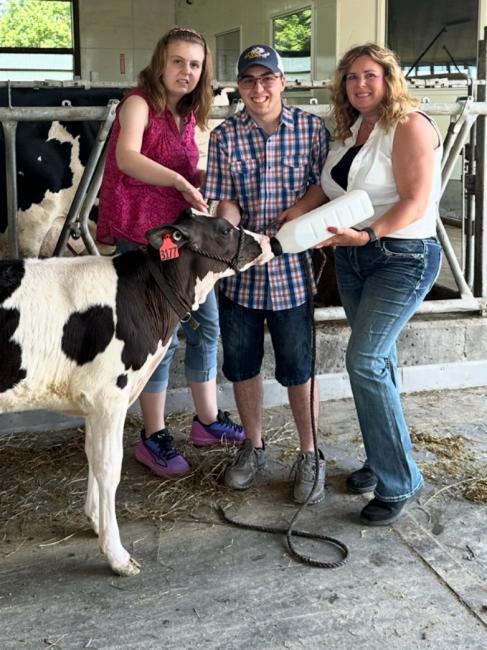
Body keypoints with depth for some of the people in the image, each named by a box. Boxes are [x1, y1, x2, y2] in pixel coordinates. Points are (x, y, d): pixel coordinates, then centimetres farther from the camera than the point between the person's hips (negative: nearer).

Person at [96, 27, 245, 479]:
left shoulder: (188, 116, 14)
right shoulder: (138, 103, -9)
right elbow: (127, 158, -30)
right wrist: (181, 181, -42)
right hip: (142, 234, -8)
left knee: (206, 323, 10)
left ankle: (207, 421, 26)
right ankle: (153, 438, 10)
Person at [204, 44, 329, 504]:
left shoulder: (311, 128, -2)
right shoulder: (224, 136, -1)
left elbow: (324, 185, 2)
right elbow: (224, 203, -4)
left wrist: (300, 208, -16)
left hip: (292, 269, -1)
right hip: (239, 271, 2)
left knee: (297, 369, 6)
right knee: (241, 365, 13)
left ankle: (309, 455, 24)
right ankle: (253, 447, 34)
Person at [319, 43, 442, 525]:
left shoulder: (410, 126, -11)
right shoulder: (351, 131, 12)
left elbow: (416, 201, -20)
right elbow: (332, 193, 14)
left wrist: (367, 235, -31)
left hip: (402, 256, -7)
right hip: (352, 256, 8)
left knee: (365, 361, -16)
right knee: (377, 361, 13)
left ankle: (398, 482, -4)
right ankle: (380, 461, 25)